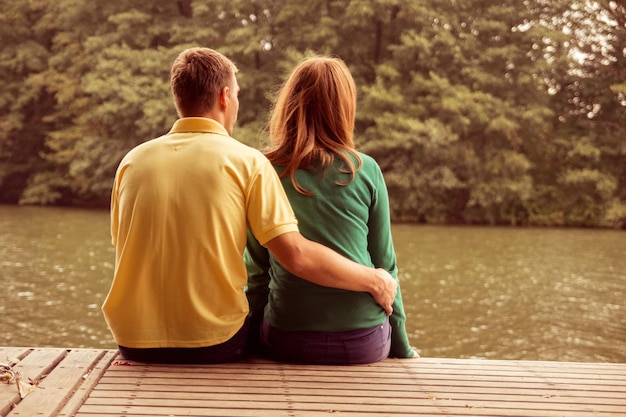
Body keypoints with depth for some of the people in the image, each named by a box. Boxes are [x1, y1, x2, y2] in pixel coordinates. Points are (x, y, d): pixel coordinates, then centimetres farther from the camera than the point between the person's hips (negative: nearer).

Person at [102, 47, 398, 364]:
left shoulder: (132, 161, 3)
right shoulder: (246, 161, -8)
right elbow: (297, 255, -15)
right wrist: (374, 281, -1)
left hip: (134, 343, 4)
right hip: (212, 345, -4)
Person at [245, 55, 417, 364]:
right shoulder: (365, 171, -3)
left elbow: (255, 270, 2)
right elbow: (384, 265, 2)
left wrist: (253, 338, 16)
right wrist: (402, 348, 13)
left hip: (287, 341, 0)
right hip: (364, 342, 0)